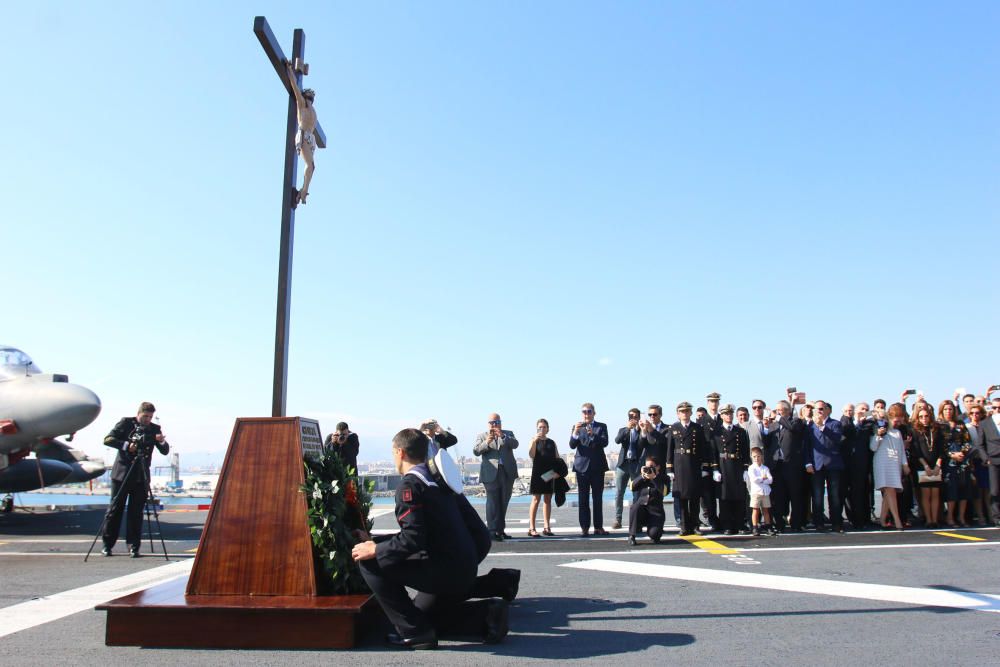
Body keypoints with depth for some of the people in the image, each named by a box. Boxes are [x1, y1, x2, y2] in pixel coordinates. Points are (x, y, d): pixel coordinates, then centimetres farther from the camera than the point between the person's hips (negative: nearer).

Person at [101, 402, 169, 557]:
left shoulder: (155, 429, 6)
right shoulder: (126, 422, 0)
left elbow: (165, 451, 2)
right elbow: (108, 439, -7)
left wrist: (162, 442, -19)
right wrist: (126, 445, -19)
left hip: (141, 476, 2)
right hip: (122, 473, -1)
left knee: (136, 512, 1)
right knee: (115, 508, 3)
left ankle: (133, 546, 5)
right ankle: (107, 544, 13)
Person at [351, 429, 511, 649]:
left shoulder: (409, 485, -13)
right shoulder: (438, 480, 15)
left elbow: (413, 540, -22)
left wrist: (375, 550, -9)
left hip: (444, 570, -9)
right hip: (464, 568, 9)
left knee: (369, 561, -7)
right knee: (422, 613, 29)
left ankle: (414, 631, -4)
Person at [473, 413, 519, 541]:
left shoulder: (508, 434, 15)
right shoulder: (482, 436, 10)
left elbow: (515, 444, -4)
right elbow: (476, 451, -4)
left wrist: (503, 436, -20)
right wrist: (487, 442, -23)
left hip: (507, 473, 3)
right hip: (491, 473, -3)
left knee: (503, 503, 8)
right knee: (493, 503, -10)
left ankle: (501, 530, 17)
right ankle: (493, 531, -11)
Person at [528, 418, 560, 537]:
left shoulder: (552, 442, 13)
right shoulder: (534, 441, 3)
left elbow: (557, 458, 13)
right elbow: (531, 455, -12)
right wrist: (534, 441, -23)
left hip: (550, 474, 4)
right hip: (538, 473, -4)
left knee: (548, 500, 6)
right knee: (536, 500, -5)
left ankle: (546, 527, 10)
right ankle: (531, 528, -4)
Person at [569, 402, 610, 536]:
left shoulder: (601, 427, 7)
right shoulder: (577, 427, 7)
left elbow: (604, 442, -9)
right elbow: (572, 445, -5)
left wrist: (593, 434, -26)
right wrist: (575, 432, -23)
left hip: (598, 466, 0)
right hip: (582, 466, 0)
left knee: (598, 498, 3)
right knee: (583, 499, 1)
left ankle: (598, 527, 8)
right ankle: (584, 527, 2)